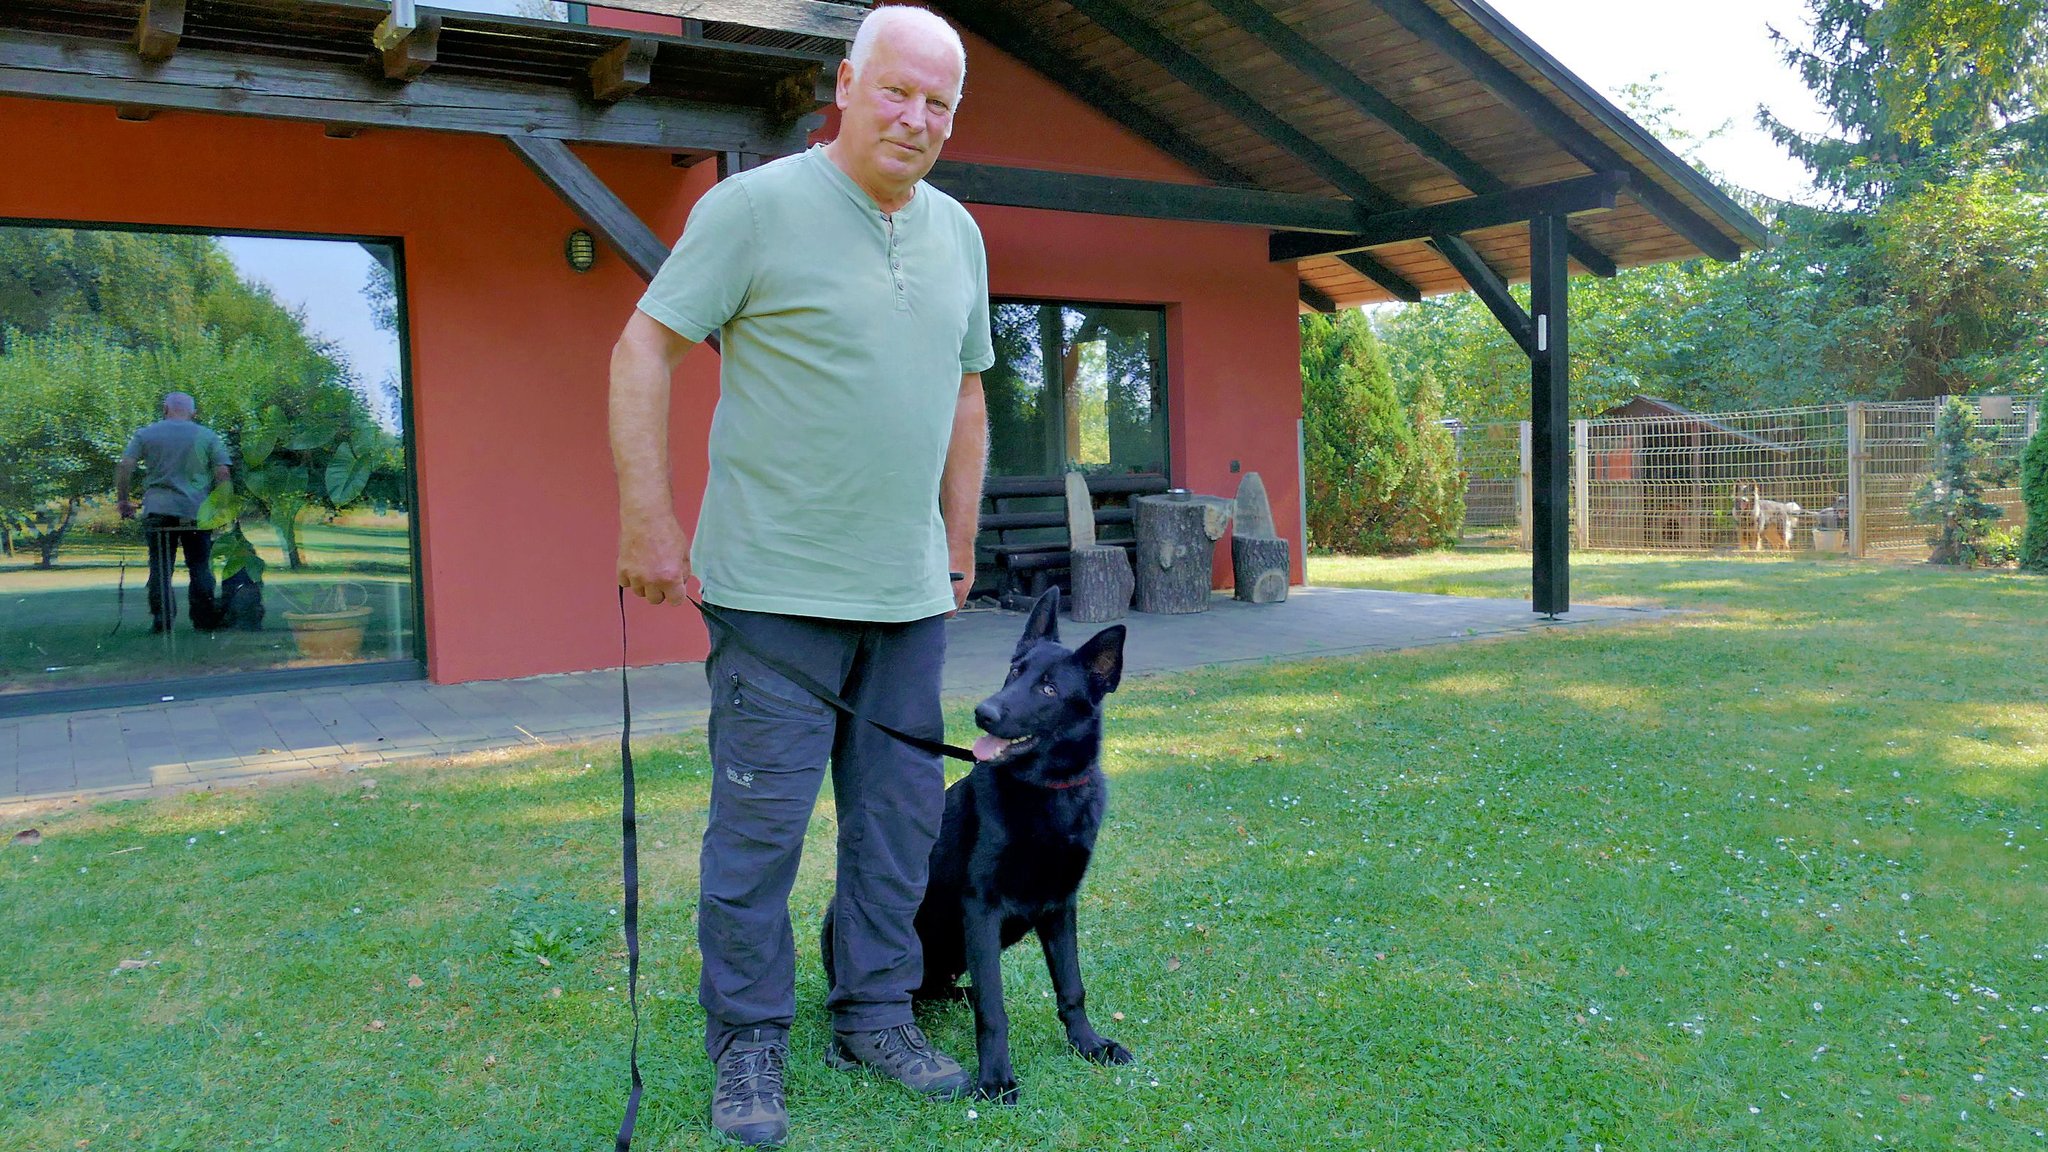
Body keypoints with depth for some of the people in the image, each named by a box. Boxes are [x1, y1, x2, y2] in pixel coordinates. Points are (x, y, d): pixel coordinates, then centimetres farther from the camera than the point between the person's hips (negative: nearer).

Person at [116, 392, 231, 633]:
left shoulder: (145, 435, 6)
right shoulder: (208, 436, 5)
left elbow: (124, 467, -2)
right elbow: (222, 473, -1)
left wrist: (123, 500, 8)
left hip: (158, 511, 0)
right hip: (197, 511, 0)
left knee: (161, 567, 7)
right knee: (200, 567, 8)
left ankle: (161, 620, 3)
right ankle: (204, 619, 8)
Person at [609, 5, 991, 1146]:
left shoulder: (959, 233, 12)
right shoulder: (755, 205, -5)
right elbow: (644, 346, -5)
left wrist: (961, 541, 18)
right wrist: (650, 521, -10)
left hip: (909, 592, 6)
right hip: (780, 584, -5)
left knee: (903, 814, 10)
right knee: (762, 817, 0)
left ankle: (877, 1017, 26)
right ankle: (749, 1047, 16)